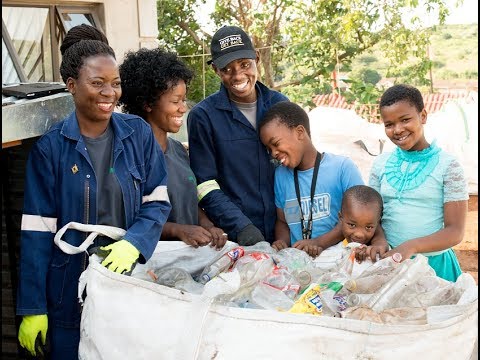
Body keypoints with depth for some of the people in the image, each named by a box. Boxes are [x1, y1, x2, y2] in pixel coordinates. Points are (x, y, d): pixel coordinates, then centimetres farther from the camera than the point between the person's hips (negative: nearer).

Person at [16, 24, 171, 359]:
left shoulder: (138, 133, -2)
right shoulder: (50, 148, -7)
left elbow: (158, 203, -1)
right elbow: (37, 232, -7)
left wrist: (133, 243, -21)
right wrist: (32, 309, -8)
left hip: (132, 285, 2)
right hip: (73, 294, -2)